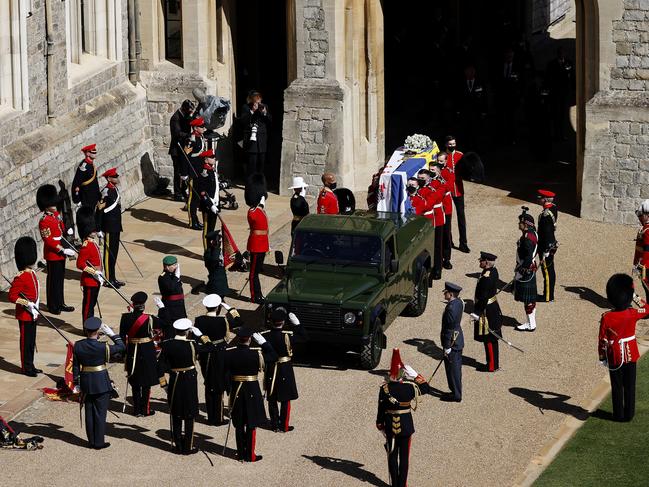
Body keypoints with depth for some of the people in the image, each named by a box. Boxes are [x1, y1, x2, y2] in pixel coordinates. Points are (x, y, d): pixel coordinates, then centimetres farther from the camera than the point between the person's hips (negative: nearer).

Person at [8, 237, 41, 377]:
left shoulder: (32, 274, 10)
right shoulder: (20, 278, -19)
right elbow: (12, 296, -20)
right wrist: (24, 302, -32)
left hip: (32, 314, 9)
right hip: (24, 315, -9)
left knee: (31, 341, 15)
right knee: (26, 341, 0)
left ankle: (30, 366, 23)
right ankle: (26, 367, 7)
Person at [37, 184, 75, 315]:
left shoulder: (56, 214, 7)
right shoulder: (44, 221, -20)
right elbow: (48, 241, -23)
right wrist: (63, 250, -25)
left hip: (61, 252, 9)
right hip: (52, 254, -9)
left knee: (60, 278, 16)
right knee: (53, 279, 1)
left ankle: (60, 303, 26)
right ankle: (52, 306, 11)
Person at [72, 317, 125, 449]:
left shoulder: (78, 346, -6)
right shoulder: (103, 347, -19)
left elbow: (75, 366, 2)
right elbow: (121, 347, -6)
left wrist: (76, 383, 12)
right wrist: (111, 334, -1)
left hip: (86, 383, 4)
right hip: (102, 383, -4)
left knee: (89, 412, 14)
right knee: (100, 412, 5)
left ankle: (91, 441, 21)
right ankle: (99, 442, 10)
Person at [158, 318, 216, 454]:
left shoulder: (167, 345, -6)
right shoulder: (191, 345, -16)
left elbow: (161, 365, -3)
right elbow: (210, 348, -5)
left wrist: (163, 383, 7)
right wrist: (200, 335, 2)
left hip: (174, 382, 3)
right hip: (190, 382, -3)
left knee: (175, 416, 14)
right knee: (189, 416, 7)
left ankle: (177, 446, 19)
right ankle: (188, 447, 11)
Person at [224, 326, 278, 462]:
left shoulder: (229, 353, -8)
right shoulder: (256, 353, -17)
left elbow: (224, 373, -3)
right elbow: (274, 356, -3)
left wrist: (228, 389, 8)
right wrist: (262, 341, -2)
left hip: (236, 391, 3)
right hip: (252, 392, -3)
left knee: (239, 425, 13)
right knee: (251, 425, 7)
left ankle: (241, 454, 19)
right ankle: (250, 455, 10)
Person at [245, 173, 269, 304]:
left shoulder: (261, 211, 13)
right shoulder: (253, 212, -16)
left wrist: (267, 245, 22)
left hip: (262, 245, 10)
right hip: (256, 246, -10)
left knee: (257, 270, 15)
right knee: (254, 271, -2)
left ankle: (258, 295, 22)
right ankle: (255, 297, 2)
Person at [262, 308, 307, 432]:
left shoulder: (264, 336, -11)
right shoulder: (287, 336, -20)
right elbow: (303, 337, -7)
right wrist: (296, 323, -4)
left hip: (270, 370, 3)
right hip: (285, 370, -3)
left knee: (272, 400, 14)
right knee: (285, 400, 8)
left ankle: (275, 425, 21)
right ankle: (284, 426, 12)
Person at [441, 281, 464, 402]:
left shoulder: (451, 308, -27)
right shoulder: (459, 302, 3)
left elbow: (449, 329, -24)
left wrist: (447, 347, -18)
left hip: (452, 342, -10)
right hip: (458, 341, 10)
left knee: (452, 368, 2)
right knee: (456, 368, 18)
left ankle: (455, 395, 10)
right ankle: (456, 392, 29)